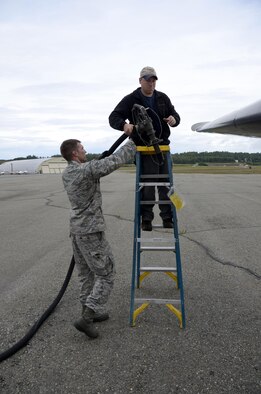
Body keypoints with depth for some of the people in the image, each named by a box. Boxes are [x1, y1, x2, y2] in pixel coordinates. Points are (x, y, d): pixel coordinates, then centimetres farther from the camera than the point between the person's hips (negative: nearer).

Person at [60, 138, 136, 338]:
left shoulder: (66, 174, 7)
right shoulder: (87, 169, -19)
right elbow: (116, 160, -19)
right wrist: (133, 141, -8)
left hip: (77, 229, 9)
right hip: (91, 231, -9)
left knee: (87, 273, 17)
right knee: (106, 274, 0)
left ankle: (90, 311, 27)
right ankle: (87, 318, -3)